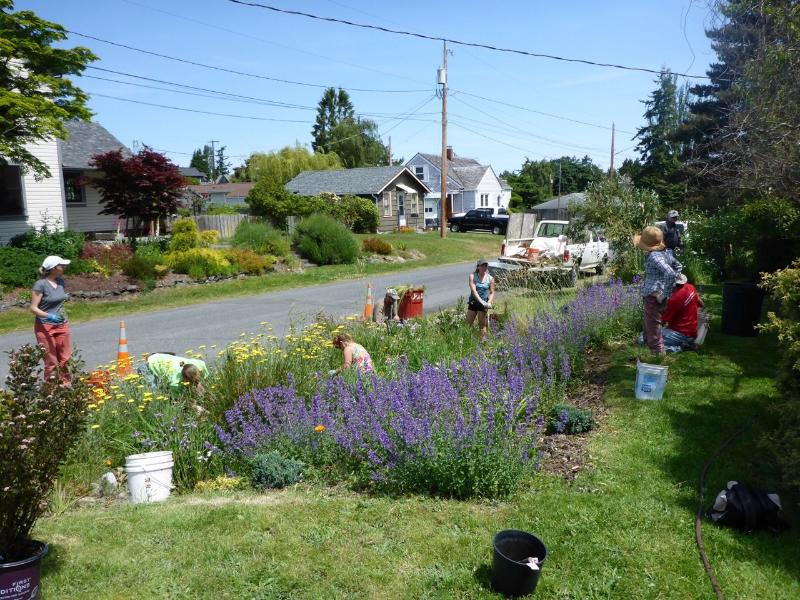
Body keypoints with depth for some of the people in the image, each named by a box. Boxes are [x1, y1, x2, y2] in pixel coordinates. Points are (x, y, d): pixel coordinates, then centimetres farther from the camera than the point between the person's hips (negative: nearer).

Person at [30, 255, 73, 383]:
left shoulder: (61, 281, 4)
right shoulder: (41, 284, -15)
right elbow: (33, 308, -14)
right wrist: (49, 316, -28)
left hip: (62, 325, 6)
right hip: (45, 327, -6)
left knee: (66, 359, 7)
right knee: (51, 362, 0)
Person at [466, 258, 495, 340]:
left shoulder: (490, 279, -3)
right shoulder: (472, 276, -7)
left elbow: (492, 292, 1)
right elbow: (473, 290, -16)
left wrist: (489, 302, -16)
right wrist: (481, 301, -26)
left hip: (483, 304, -1)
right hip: (473, 303, 1)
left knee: (482, 325, 7)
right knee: (468, 324, 6)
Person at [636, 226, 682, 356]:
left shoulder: (654, 256, -22)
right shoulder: (666, 252, 7)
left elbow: (670, 273, -32)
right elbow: (678, 266, 21)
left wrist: (664, 293, -23)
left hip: (653, 296, -10)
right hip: (656, 295, 10)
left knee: (653, 327, 0)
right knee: (648, 325, 23)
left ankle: (659, 353, 8)